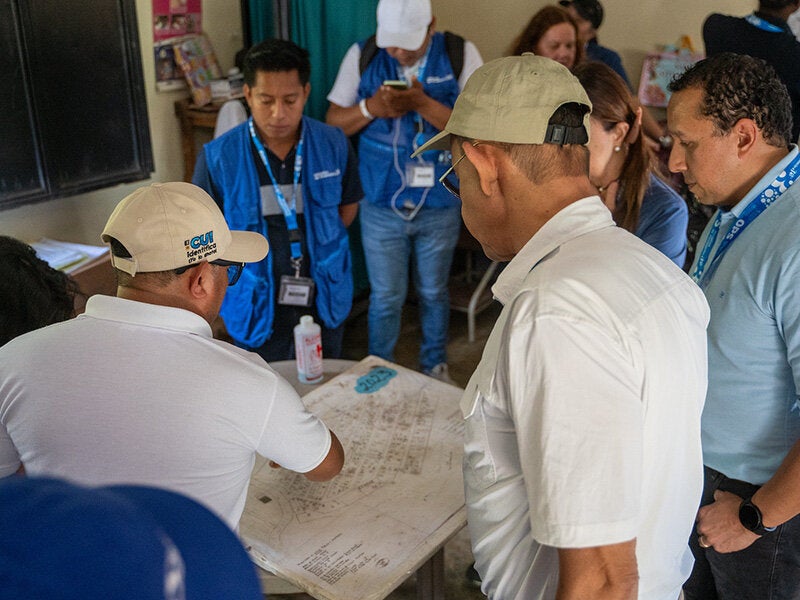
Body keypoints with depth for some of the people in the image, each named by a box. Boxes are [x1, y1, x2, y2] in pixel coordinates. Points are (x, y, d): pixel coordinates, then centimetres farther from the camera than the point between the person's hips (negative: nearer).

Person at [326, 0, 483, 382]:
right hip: (381, 206, 0)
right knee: (385, 298, 9)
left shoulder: (461, 55, -7)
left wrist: (423, 103, -25)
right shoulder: (362, 56, -3)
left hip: (440, 207, 0)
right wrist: (372, 107, -18)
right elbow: (334, 122, 1)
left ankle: (436, 366, 39)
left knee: (433, 292, 17)